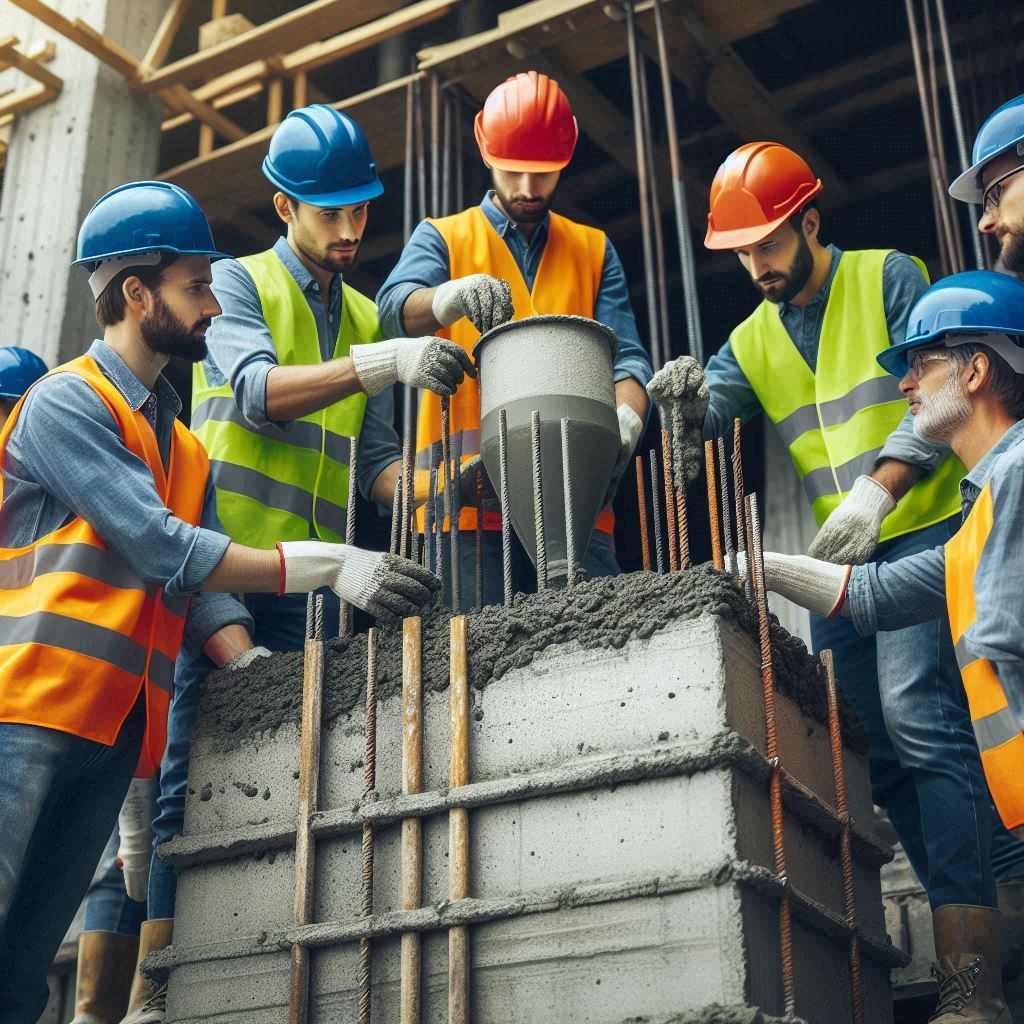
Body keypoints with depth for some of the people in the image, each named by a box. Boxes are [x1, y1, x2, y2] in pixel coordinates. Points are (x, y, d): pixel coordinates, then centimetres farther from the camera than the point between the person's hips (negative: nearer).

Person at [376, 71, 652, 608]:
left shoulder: (593, 250, 20)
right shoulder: (443, 237, 13)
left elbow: (625, 356, 11)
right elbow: (395, 306, -8)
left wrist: (627, 416, -13)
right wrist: (458, 295, -31)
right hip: (470, 496, -2)